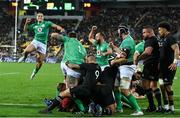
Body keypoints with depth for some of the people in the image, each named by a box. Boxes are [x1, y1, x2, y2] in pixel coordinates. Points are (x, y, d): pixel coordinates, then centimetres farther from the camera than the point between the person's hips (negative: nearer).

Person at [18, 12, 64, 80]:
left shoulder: (47, 23, 6)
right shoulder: (34, 25, 15)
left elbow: (55, 26, -5)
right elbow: (25, 30, 24)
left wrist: (61, 29, -26)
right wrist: (26, 23, 5)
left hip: (43, 44, -1)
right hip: (36, 41, 1)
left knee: (40, 62, 1)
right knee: (27, 50, -32)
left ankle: (35, 72, 26)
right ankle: (24, 57, 2)